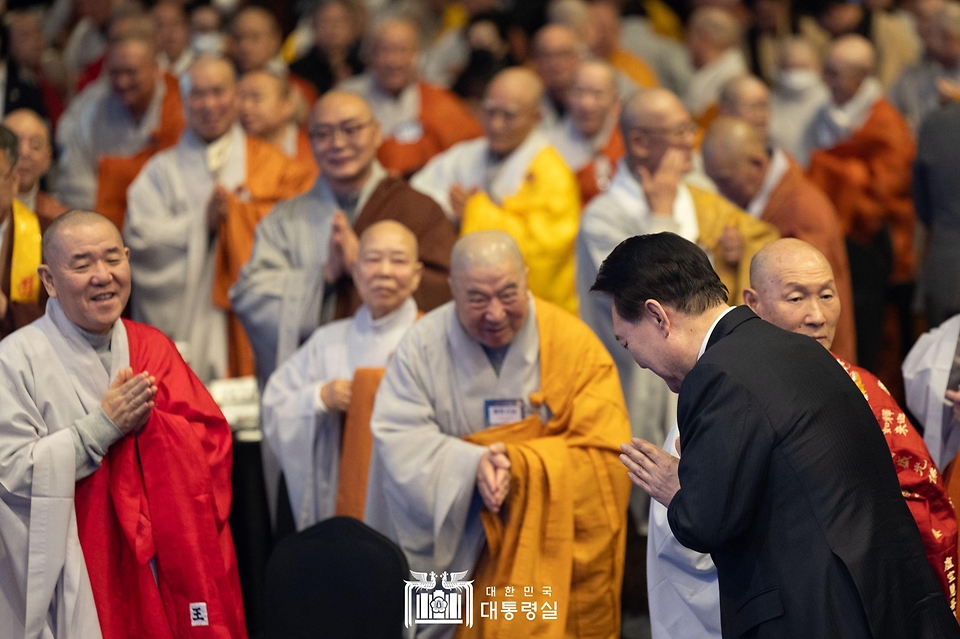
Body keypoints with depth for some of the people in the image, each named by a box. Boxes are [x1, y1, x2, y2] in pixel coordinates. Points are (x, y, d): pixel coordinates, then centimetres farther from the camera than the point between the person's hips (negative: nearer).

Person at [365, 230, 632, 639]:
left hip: (557, 553, 0)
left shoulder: (573, 344, -8)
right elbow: (397, 437, -13)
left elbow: (606, 455, -12)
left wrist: (518, 466, -25)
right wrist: (472, 464, -29)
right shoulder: (424, 343, -6)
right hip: (455, 546, 0)